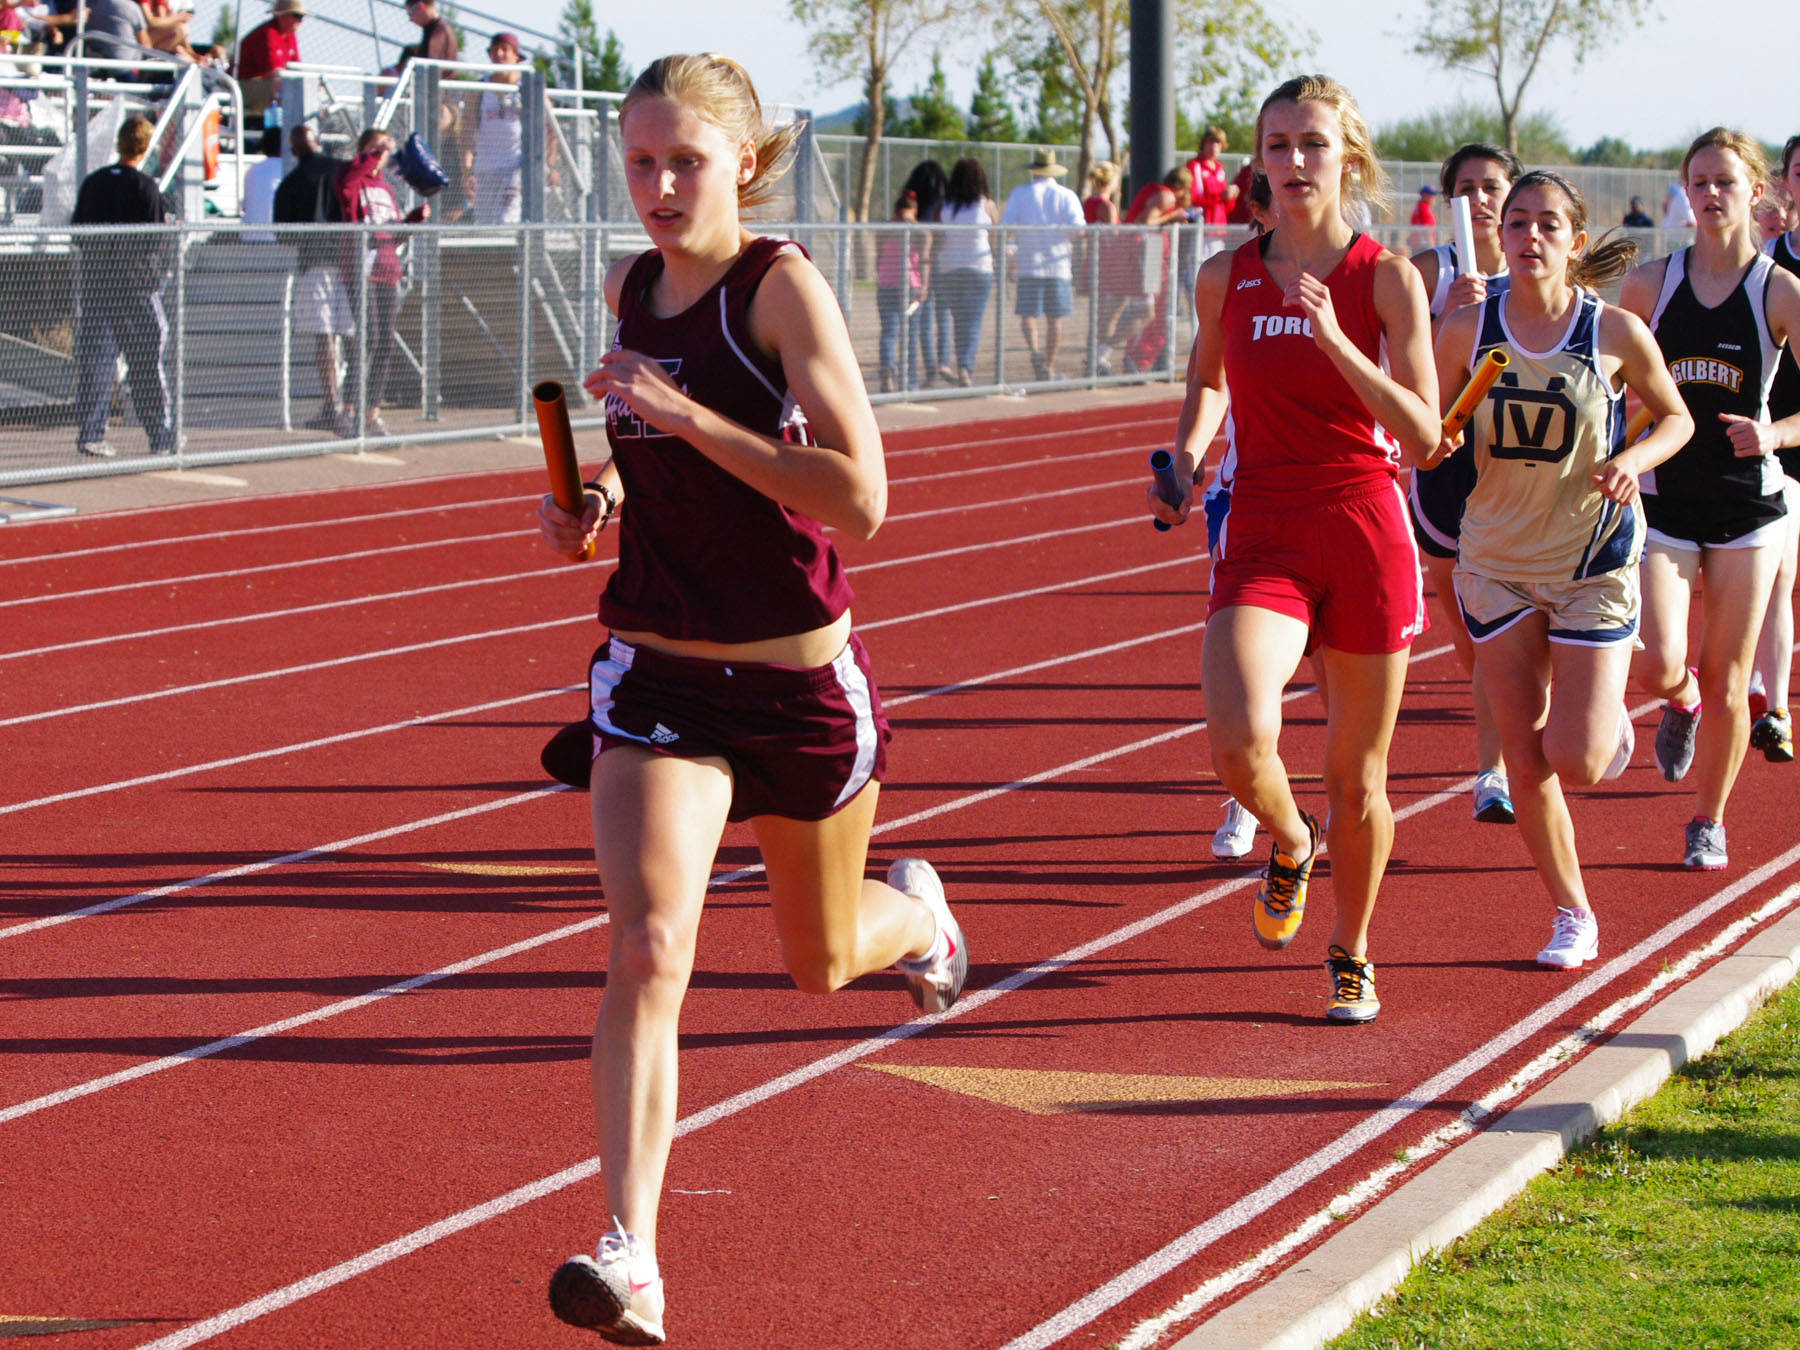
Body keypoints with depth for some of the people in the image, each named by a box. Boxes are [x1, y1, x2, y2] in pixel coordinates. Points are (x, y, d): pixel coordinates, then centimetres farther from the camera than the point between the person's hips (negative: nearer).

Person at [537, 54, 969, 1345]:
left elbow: (860, 498, -24)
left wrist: (686, 416, -27)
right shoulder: (632, 289, 3)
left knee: (822, 960, 19)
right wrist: (600, 501, 2)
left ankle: (914, 906, 56)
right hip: (656, 671, 3)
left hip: (798, 678, -3)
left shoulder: (784, 284, -15)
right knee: (647, 950, -18)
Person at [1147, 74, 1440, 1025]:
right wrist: (1187, 457, 7)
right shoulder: (1225, 279, 3)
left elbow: (1422, 434, -10)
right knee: (1238, 743, -23)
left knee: (1357, 777, 7)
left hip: (1366, 531, -1)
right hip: (1261, 532, 1)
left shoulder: (1386, 278, -4)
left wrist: (1334, 340, -20)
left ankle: (1351, 957, 31)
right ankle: (1289, 845, 13)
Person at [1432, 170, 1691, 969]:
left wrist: (1635, 459, -14)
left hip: (1592, 559, -2)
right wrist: (1437, 445, -16)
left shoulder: (1617, 333, -10)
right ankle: (1571, 913, 21)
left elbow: (1675, 417, 6)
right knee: (1526, 758, 2)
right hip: (1496, 562, 2)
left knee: (1577, 761, -9)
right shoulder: (1468, 329, -6)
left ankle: (1611, 720, 28)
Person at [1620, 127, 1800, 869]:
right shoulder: (1650, 282, 1)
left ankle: (1708, 821, 24)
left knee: (1726, 683, 3)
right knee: (1656, 665, -15)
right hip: (1663, 501, 1)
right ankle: (1681, 701, 23)